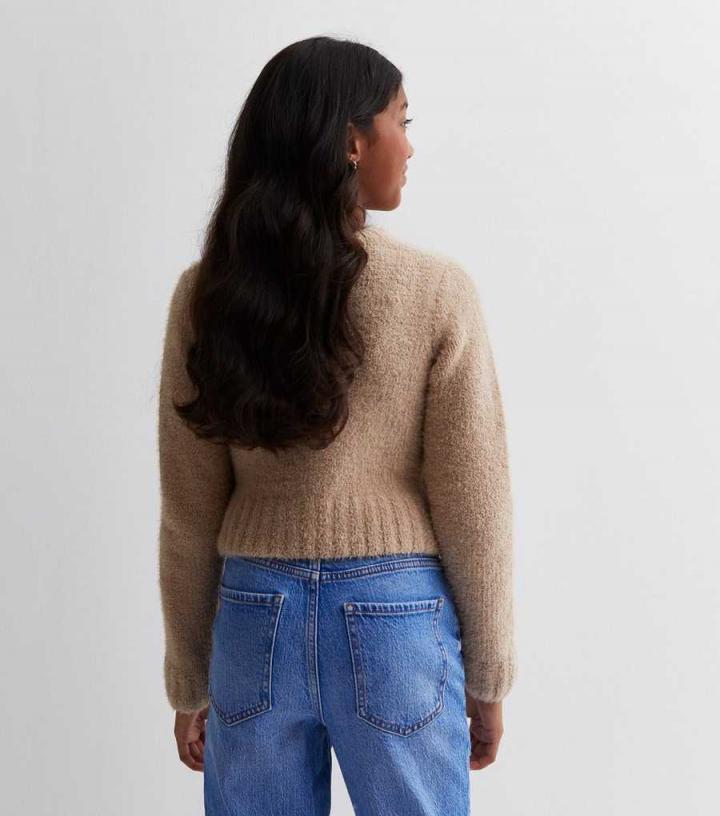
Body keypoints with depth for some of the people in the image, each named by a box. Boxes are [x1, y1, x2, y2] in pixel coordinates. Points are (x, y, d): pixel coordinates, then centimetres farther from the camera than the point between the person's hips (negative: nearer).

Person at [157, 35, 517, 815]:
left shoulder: (206, 294, -4)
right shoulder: (434, 289, -11)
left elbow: (189, 514, 0)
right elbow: (471, 505, -8)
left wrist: (189, 680, 10)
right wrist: (487, 674, 4)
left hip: (256, 623, 3)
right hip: (396, 622, -2)